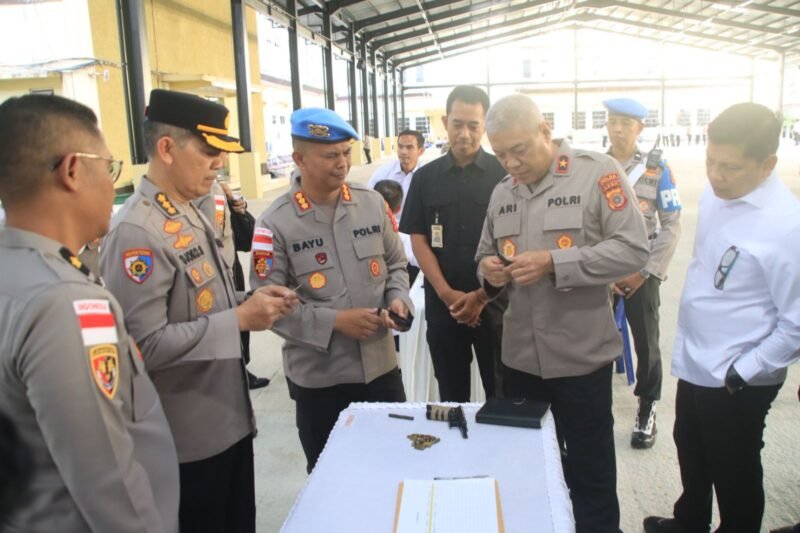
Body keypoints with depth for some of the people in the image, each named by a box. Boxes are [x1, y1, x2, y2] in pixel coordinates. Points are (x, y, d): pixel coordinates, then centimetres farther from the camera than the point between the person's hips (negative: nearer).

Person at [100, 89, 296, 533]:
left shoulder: (190, 214, 8)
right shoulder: (136, 233, -23)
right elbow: (144, 345, -28)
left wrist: (250, 301, -1)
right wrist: (239, 319, -23)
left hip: (228, 420, 9)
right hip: (188, 438, -9)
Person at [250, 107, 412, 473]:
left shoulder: (373, 204, 0)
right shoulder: (276, 223, -12)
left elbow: (396, 264, 12)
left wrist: (397, 299, -9)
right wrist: (335, 321, -20)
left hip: (381, 365, 4)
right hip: (318, 377, -3)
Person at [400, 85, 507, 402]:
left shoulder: (504, 174, -2)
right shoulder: (425, 177, 5)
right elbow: (418, 240, 2)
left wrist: (482, 295, -10)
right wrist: (447, 294, -9)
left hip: (495, 304, -2)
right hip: (442, 305, 2)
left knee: (502, 395, 8)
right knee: (451, 397, 13)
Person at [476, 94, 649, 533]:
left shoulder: (598, 173, -10)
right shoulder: (501, 193, 9)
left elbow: (632, 249, -16)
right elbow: (486, 254, 19)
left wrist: (554, 262, -23)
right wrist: (489, 269, -5)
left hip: (581, 353, -5)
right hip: (520, 354, 6)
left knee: (590, 468, 12)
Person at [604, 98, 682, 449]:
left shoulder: (657, 169, 0)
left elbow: (672, 227, -1)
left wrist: (645, 272, -8)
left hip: (642, 272, -1)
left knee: (646, 343, 6)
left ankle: (646, 412, 26)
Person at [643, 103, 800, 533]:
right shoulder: (713, 198, -3)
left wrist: (739, 375, -17)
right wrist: (688, 347, 14)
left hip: (736, 384, -7)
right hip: (694, 366, 8)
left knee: (734, 476, 16)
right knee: (691, 457, 28)